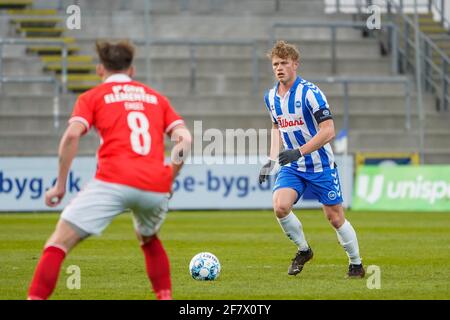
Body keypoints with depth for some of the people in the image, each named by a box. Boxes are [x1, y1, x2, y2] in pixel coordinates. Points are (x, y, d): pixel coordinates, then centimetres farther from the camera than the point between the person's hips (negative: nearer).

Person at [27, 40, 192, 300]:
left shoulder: (92, 97, 14)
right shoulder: (156, 97, 24)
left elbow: (72, 135, -3)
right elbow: (184, 138, 11)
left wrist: (60, 184, 1)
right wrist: (170, 179, 21)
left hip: (113, 181, -4)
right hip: (156, 186, 4)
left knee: (59, 242, -3)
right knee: (149, 240, 34)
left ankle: (35, 298, -19)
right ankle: (166, 297, 24)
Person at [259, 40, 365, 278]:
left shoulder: (310, 93, -19)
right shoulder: (271, 97, 2)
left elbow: (328, 131, -23)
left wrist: (299, 151, -31)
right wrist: (271, 161, 10)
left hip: (320, 165, -5)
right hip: (292, 167, 5)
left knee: (335, 217, 1)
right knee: (280, 206, -19)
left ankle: (356, 264, 21)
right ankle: (303, 250, 4)